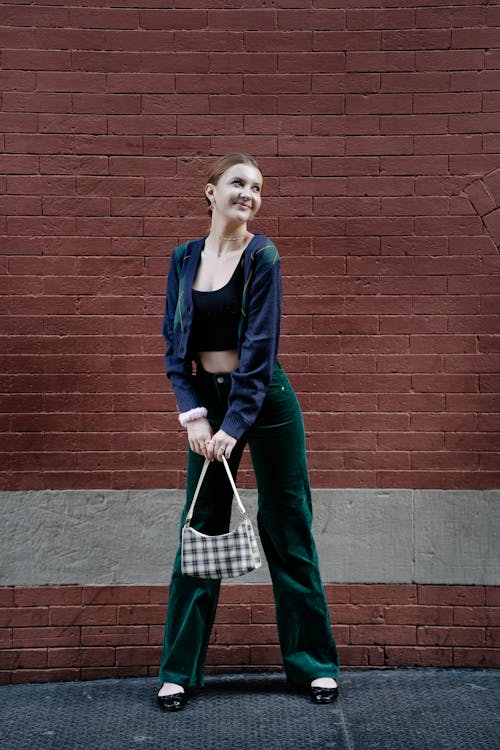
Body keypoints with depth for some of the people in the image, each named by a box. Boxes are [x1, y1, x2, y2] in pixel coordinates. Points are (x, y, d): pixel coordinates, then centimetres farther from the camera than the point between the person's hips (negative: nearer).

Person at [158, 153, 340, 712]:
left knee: (286, 531, 4)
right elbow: (175, 342, 3)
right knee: (200, 531, 6)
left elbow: (258, 348, -14)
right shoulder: (185, 258, 5)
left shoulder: (262, 257, -7)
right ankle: (179, 671, 16)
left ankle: (314, 664, 18)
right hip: (206, 401, 3)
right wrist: (192, 414, -9)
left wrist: (235, 425, -19)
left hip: (264, 400, -3)